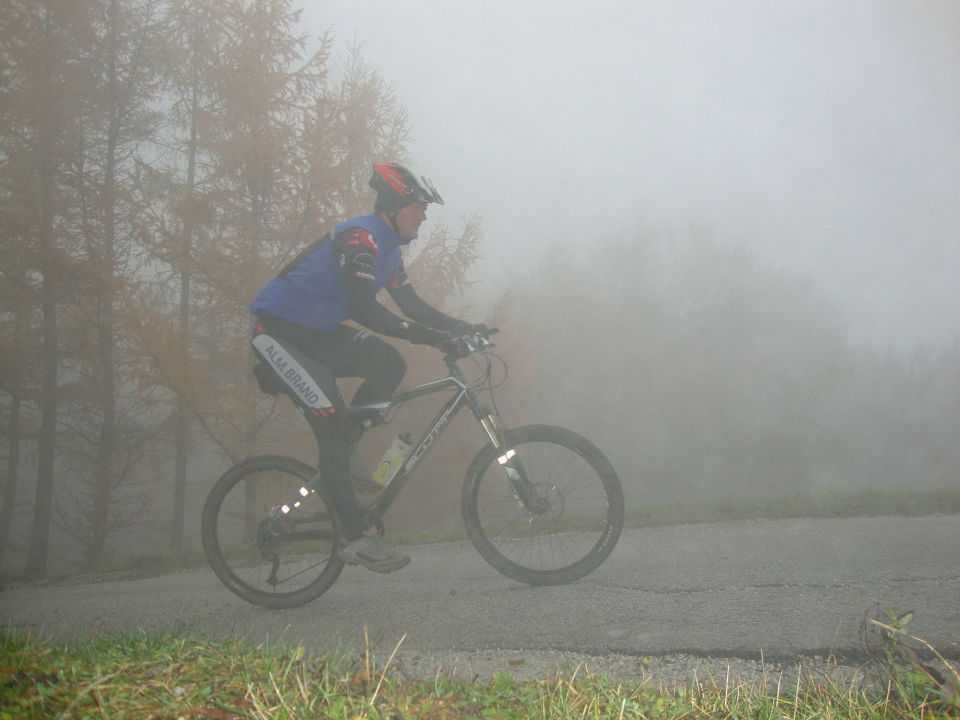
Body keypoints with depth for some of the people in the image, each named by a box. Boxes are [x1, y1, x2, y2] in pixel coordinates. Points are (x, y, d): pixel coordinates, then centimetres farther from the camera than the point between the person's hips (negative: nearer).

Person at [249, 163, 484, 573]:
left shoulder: (388, 247, 8)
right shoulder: (361, 238, -22)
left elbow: (410, 304, 12)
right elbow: (363, 309, -32)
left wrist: (461, 328, 0)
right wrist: (424, 336, -37)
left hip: (317, 332, 9)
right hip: (279, 331, -9)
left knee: (389, 364, -12)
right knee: (330, 420, -18)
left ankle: (337, 456, 0)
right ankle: (358, 538, -17)